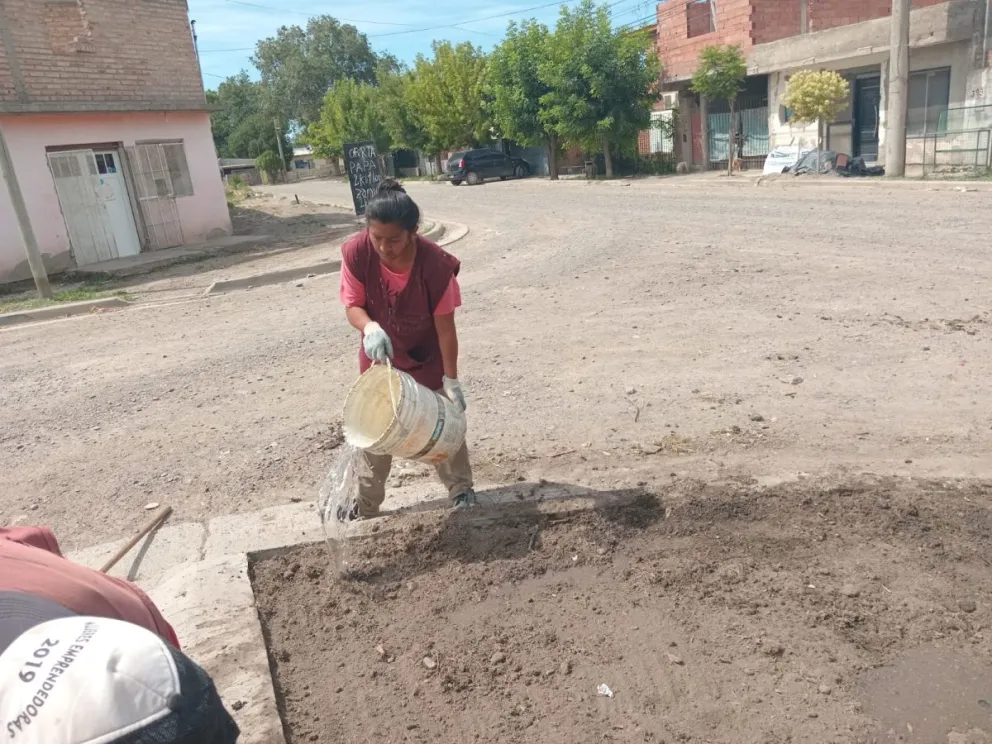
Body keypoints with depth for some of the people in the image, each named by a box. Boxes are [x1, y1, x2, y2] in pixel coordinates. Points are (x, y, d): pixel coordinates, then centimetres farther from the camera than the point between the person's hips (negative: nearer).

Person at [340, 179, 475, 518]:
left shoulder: (435, 263, -31)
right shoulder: (356, 252, -25)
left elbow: (445, 325, -22)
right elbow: (353, 304, -14)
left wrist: (451, 379, -16)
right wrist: (370, 328, -37)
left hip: (427, 358, -2)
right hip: (379, 356, 3)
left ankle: (461, 490, 32)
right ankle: (367, 504, 31)